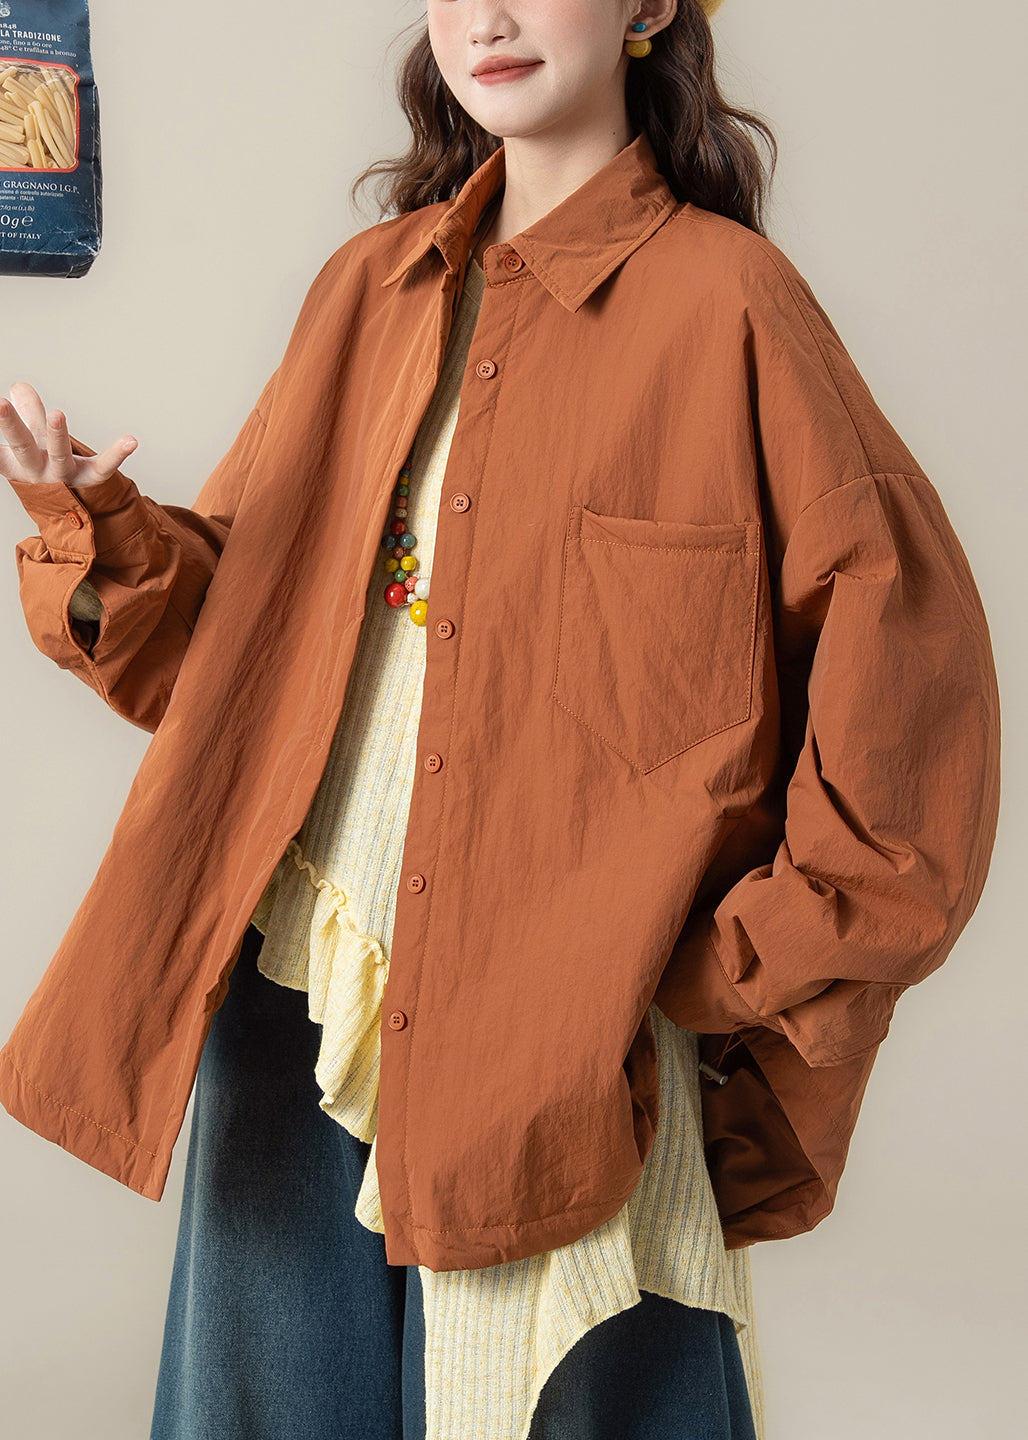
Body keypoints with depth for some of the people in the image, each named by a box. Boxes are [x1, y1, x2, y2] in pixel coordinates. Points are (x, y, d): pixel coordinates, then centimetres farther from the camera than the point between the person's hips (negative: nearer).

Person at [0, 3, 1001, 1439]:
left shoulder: (723, 297, -7)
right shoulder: (372, 286, 10)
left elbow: (905, 647, -8)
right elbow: (249, 607, 12)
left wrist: (752, 968, -8)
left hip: (561, 1034, -5)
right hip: (299, 987, 5)